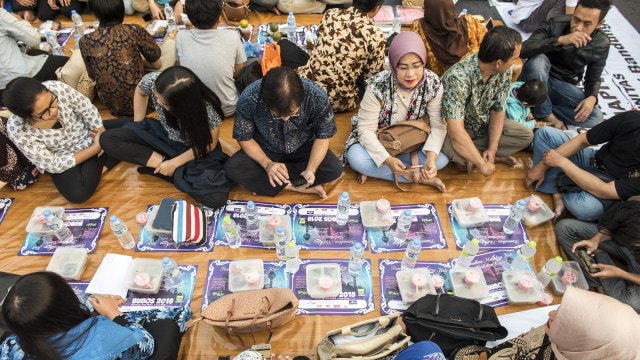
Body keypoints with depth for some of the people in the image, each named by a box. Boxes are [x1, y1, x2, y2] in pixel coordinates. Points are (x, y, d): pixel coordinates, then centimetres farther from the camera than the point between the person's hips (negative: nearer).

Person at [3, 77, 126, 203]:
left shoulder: (58, 88, -30)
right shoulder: (19, 133, -32)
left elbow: (88, 110, -11)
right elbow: (54, 165, -23)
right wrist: (96, 147, -25)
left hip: (88, 132, 3)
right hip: (64, 159, -3)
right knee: (78, 194, -27)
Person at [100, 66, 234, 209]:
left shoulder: (208, 110, -33)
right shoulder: (152, 81, -23)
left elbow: (209, 144, -17)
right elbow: (140, 92, 3)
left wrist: (174, 163, -18)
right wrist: (137, 128, 5)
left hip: (199, 153, -3)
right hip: (162, 137, 4)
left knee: (217, 198, -30)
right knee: (107, 139, -14)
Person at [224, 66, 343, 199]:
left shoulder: (317, 97, -28)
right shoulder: (249, 99, -29)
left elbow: (323, 136, -14)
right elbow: (244, 138, -14)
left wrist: (311, 170, -29)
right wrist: (267, 164, -29)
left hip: (302, 148, 1)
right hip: (265, 150, -1)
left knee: (334, 169, -25)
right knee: (233, 168, -27)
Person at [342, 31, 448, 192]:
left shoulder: (433, 84, -19)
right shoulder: (378, 86, -27)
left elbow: (438, 126, -15)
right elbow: (366, 129, -25)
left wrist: (431, 157, -35)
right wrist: (388, 160, -40)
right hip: (379, 141, -2)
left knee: (442, 158, -25)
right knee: (355, 157, -32)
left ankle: (375, 170, -17)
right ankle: (418, 177, -20)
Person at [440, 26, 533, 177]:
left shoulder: (504, 72, -13)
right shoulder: (458, 78, -36)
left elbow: (498, 111, -5)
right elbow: (457, 134, -40)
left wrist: (493, 148, -16)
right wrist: (483, 165, -33)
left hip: (483, 125, 7)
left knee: (526, 135, -6)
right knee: (450, 147, -39)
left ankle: (466, 156, -14)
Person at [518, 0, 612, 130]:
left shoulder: (602, 44, -4)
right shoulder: (556, 25, -17)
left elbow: (593, 79, 6)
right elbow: (523, 50, -32)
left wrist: (592, 97, -16)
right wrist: (559, 40, -42)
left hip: (564, 86, 3)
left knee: (595, 117, -20)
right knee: (538, 59, -37)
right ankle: (546, 114, -20)